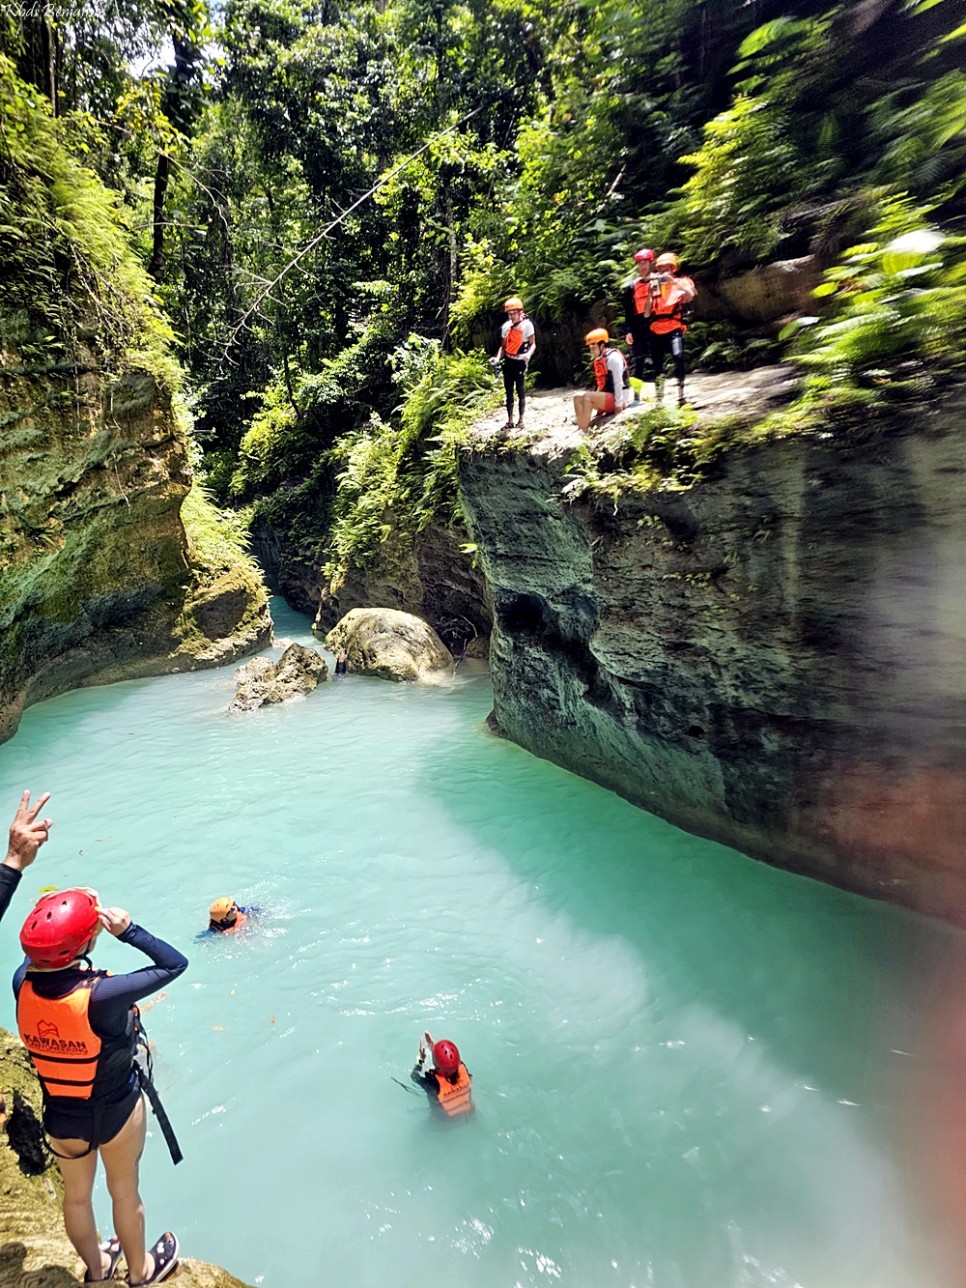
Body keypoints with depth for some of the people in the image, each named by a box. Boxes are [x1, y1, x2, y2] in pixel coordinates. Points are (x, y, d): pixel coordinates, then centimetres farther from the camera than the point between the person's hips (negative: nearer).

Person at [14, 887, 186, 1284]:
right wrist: (128, 930, -28)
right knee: (124, 1192, 22)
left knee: (76, 1194, 28)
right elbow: (174, 963, -31)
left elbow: (35, 953, 0)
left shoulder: (22, 983, -24)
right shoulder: (101, 995, -38)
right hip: (116, 1111, -4)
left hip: (60, 1115, 4)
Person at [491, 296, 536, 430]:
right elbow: (503, 346, 13)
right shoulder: (506, 326, 8)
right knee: (508, 391, 8)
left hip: (520, 362, -5)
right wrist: (497, 358, -3)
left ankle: (520, 420, 4)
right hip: (508, 362, 5)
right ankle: (510, 421, 14)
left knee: (520, 391, -2)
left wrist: (528, 354, -27)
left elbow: (533, 344, -7)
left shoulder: (527, 324, -7)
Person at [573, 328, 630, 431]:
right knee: (577, 397, -1)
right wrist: (599, 404, 6)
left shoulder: (613, 357, -14)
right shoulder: (599, 359, 13)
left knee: (587, 397, -26)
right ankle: (581, 428, -13)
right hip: (606, 396, 9)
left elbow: (618, 382, -18)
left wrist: (619, 404, -21)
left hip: (614, 398, -9)